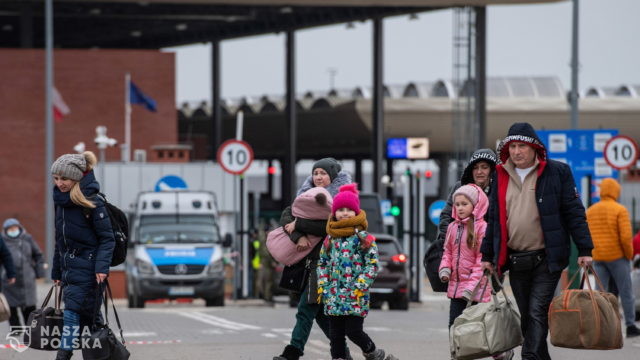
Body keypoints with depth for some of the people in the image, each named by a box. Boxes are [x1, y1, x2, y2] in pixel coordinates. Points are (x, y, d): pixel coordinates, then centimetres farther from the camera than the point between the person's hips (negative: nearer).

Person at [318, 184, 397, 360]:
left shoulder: (364, 238, -3)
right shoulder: (330, 238, 12)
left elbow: (372, 264, -6)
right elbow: (322, 263, 17)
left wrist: (360, 286, -13)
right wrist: (322, 286, 6)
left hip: (355, 296, -5)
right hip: (333, 296, 5)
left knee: (353, 331, -7)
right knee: (336, 334, 4)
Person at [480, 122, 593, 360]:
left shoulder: (557, 172, -1)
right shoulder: (501, 177, 12)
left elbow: (574, 212, -1)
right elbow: (493, 218, 17)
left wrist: (584, 250, -7)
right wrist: (487, 255, 14)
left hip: (546, 260, -5)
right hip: (515, 260, 5)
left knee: (537, 313, -13)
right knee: (527, 317, 9)